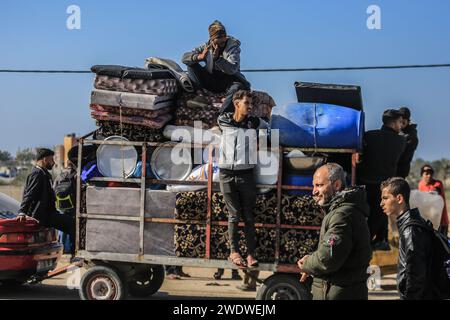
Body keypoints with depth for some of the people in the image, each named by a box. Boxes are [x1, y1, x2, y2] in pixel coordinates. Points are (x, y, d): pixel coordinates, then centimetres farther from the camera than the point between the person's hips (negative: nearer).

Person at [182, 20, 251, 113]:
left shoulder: (233, 46, -9)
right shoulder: (207, 47, 0)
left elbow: (232, 69, -25)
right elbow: (184, 57, -6)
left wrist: (217, 58, -38)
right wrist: (199, 57, -27)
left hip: (228, 80, -3)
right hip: (210, 81, 3)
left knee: (237, 87, -38)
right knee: (191, 65, -14)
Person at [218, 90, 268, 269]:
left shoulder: (254, 122, 4)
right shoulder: (223, 121, 1)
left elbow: (270, 129, 22)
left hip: (246, 174, 1)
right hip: (227, 174, -1)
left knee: (249, 216, 1)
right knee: (234, 214, 1)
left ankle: (250, 253, 4)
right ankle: (234, 252, 9)